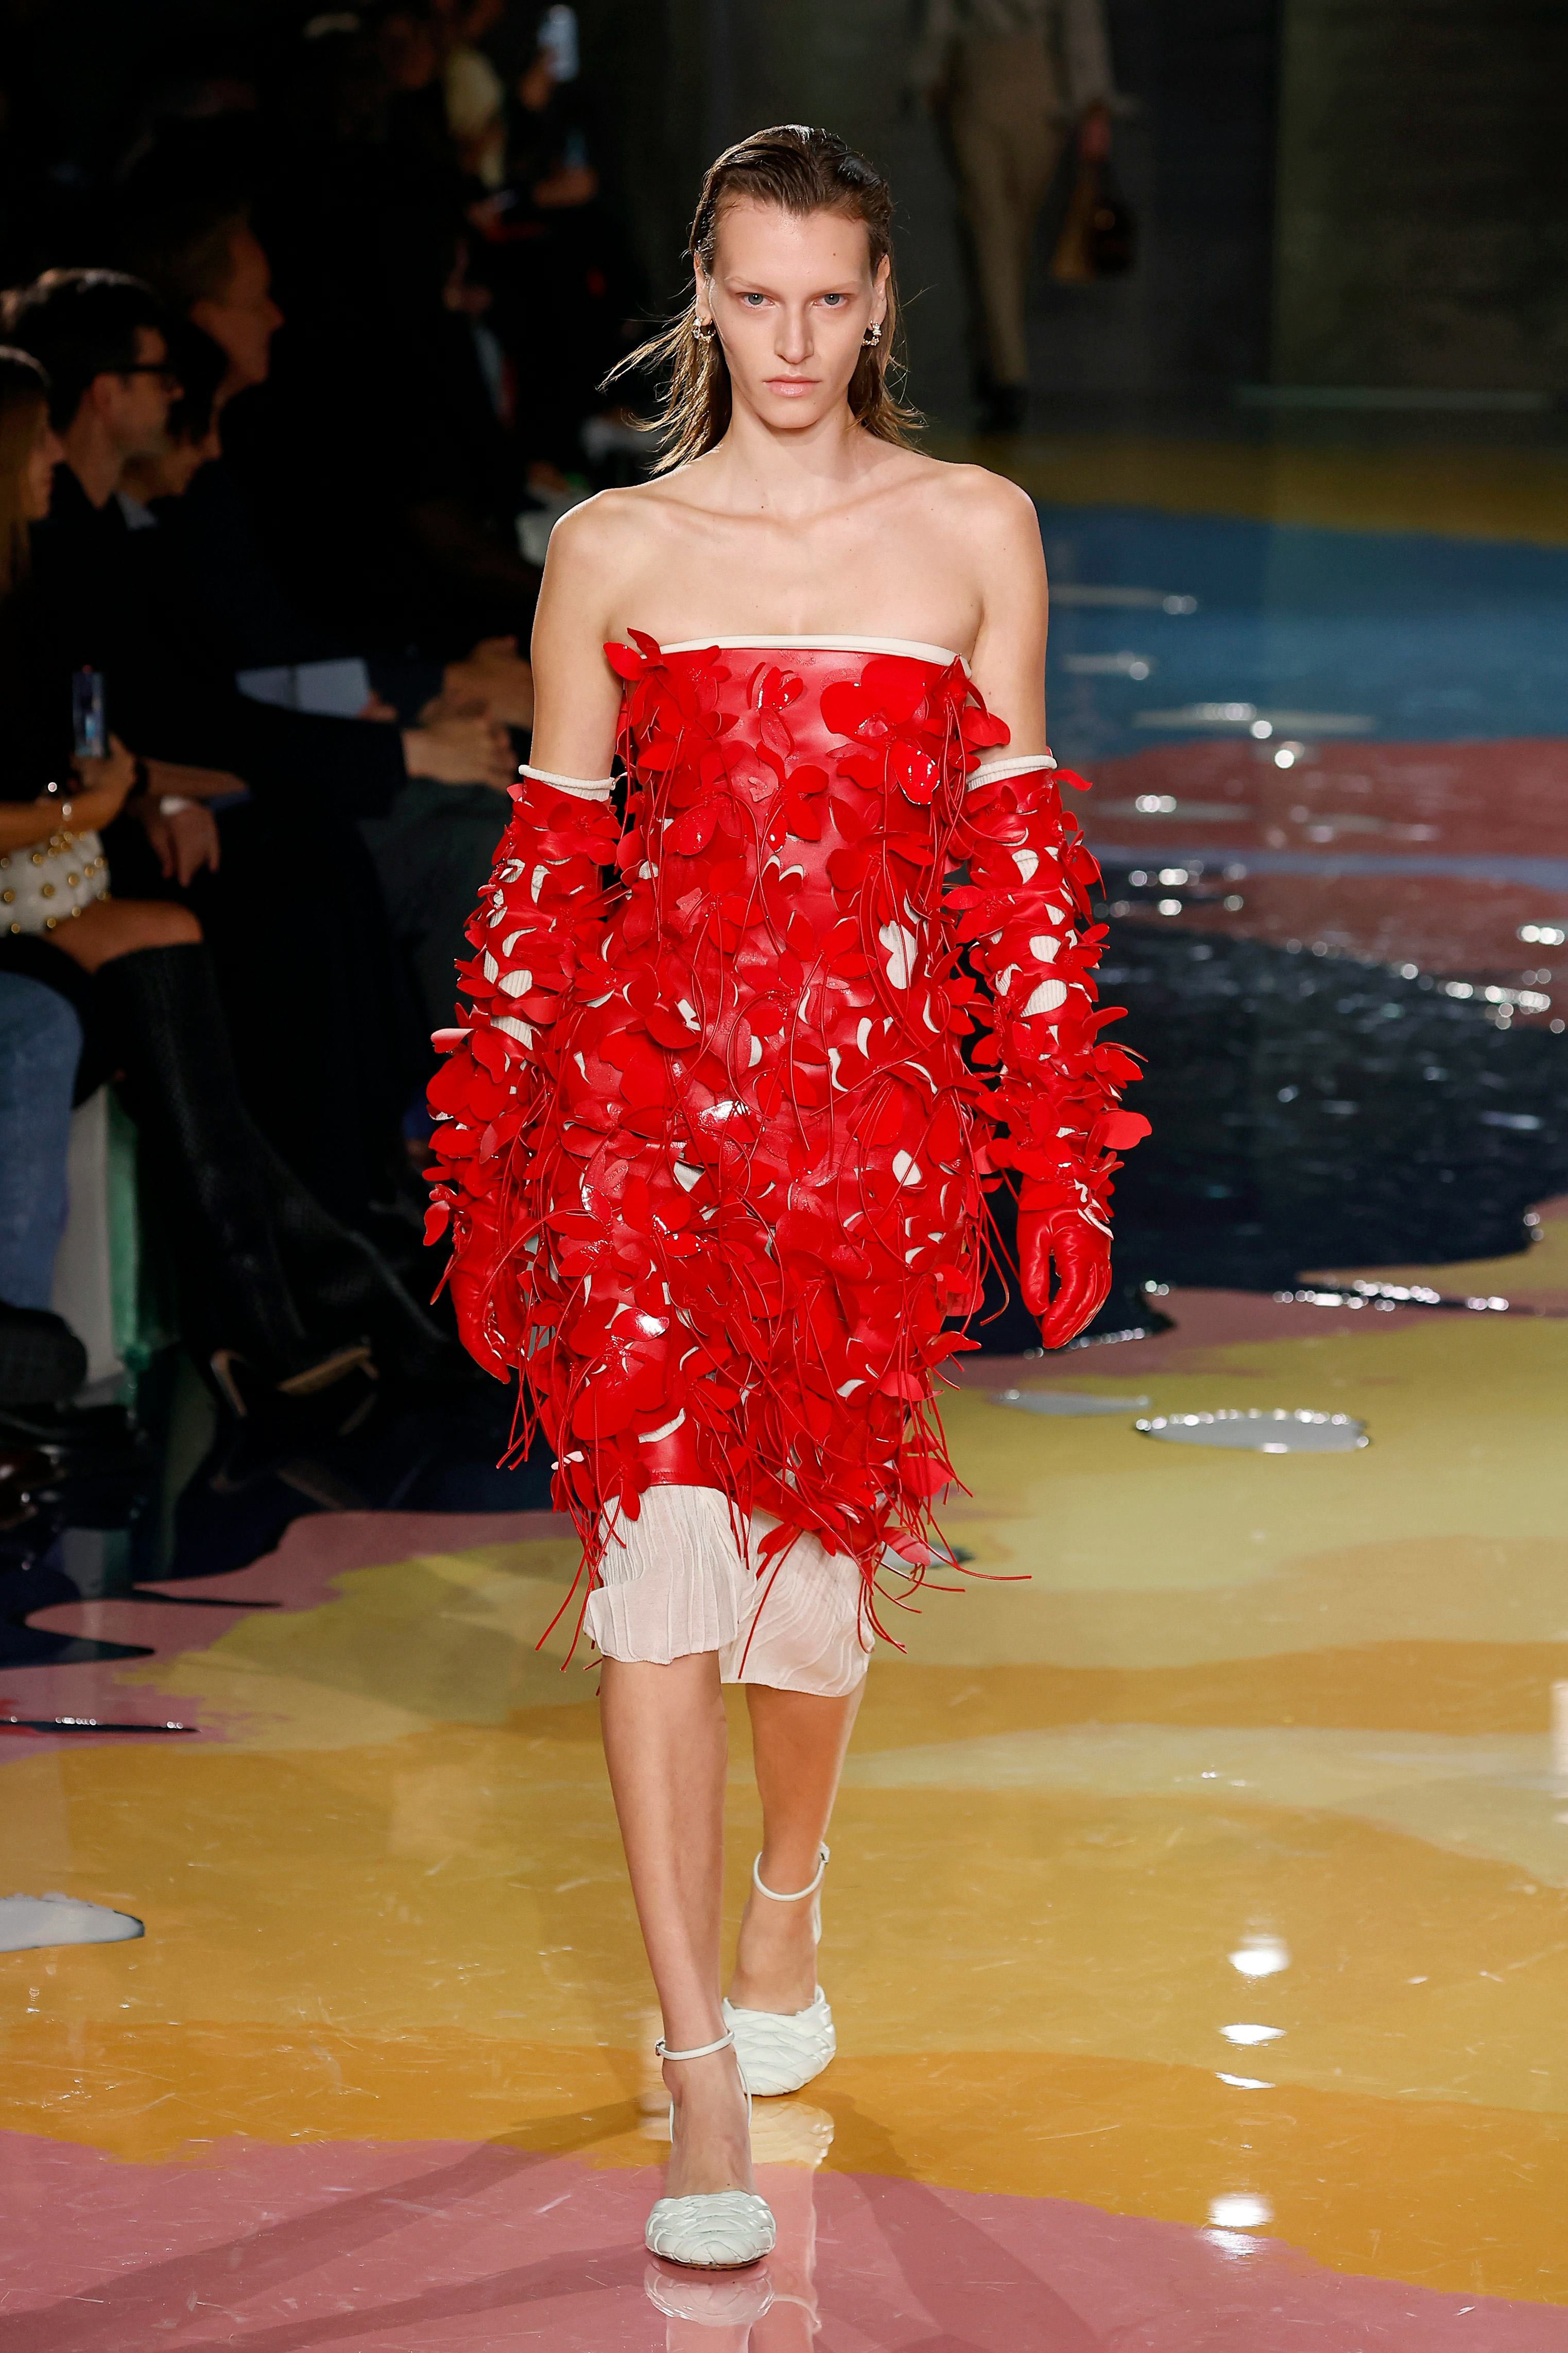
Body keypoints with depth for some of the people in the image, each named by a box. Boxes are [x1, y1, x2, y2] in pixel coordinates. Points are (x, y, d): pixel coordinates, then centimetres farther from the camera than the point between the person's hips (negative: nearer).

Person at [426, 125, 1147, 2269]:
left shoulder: (976, 531, 6)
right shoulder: (611, 551, 4)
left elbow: (1015, 848, 9)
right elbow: (549, 862, 8)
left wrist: (1051, 1136, 7)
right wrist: (496, 1150, 7)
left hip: (877, 1088, 1)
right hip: (643, 1079, -1)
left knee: (819, 1525, 10)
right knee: (658, 1539, -9)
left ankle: (785, 1913, 40)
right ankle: (706, 2082, -8)